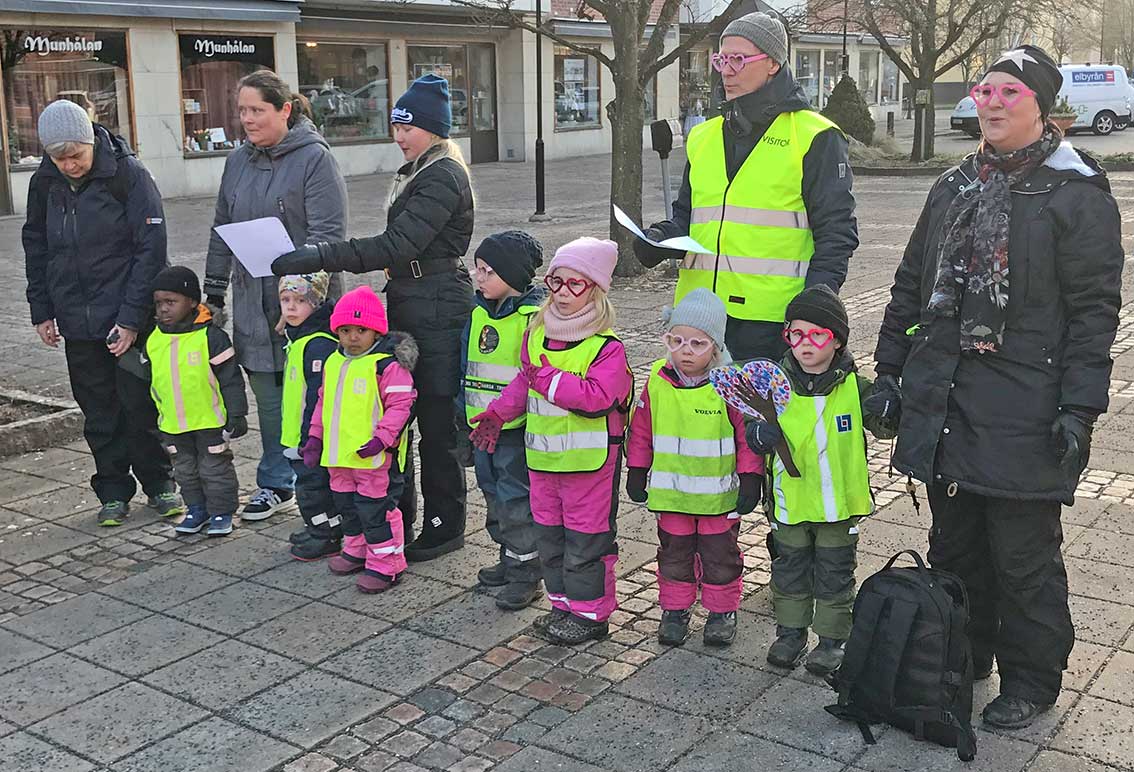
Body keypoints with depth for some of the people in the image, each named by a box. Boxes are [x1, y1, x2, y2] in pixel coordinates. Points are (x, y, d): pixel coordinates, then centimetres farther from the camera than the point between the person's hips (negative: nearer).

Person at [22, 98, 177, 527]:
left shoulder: (128, 174, -11)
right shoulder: (44, 182, 3)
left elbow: (151, 249, -13)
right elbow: (35, 247, 14)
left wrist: (131, 318, -16)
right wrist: (41, 311, 10)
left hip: (130, 319, -4)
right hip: (77, 323, 4)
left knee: (139, 404, 3)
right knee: (99, 413, 10)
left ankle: (159, 483, 20)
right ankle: (113, 491, 21)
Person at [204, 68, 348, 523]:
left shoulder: (314, 158, -8)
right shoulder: (237, 163, 13)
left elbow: (327, 234, -15)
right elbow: (222, 233, 18)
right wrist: (213, 295, 15)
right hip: (253, 303, 6)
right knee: (268, 396, 12)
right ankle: (275, 485, 25)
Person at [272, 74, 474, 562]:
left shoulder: (443, 178, -15)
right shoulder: (417, 173, 17)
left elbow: (395, 247, -24)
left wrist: (320, 257, -26)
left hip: (437, 313, -10)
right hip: (408, 307, 10)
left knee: (435, 423, 0)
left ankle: (445, 526, 13)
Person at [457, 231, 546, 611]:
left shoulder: (535, 315, -15)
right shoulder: (478, 313, 9)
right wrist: (463, 411, 17)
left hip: (517, 427, -8)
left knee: (516, 497, -3)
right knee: (493, 492, 17)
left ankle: (526, 572, 9)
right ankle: (510, 556, 33)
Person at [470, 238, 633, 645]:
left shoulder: (607, 347, -14)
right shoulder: (536, 333, 7)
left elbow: (595, 396, -27)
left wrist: (548, 377, -22)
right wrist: (498, 413, 15)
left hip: (589, 456, -7)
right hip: (542, 453, 7)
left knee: (586, 535, 2)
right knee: (548, 531, 16)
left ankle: (591, 612, 15)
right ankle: (563, 603, 30)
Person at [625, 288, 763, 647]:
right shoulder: (658, 380, -5)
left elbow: (749, 433, -8)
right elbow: (641, 429, 5)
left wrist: (750, 478, -8)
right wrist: (637, 471, 8)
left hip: (719, 494, -2)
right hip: (670, 490, 3)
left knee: (719, 554, 12)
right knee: (674, 552, 15)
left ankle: (722, 611, 29)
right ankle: (675, 609, 31)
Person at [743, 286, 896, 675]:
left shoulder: (854, 386, -7)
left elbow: (883, 426, 0)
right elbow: (751, 422, 0)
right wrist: (757, 432, -23)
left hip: (839, 501, -1)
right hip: (789, 501, 1)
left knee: (834, 574, 11)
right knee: (789, 570, 15)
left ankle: (832, 638, 26)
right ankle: (790, 631, 32)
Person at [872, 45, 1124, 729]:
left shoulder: (1077, 190, -5)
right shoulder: (955, 186, 13)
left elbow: (1096, 308, -9)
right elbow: (912, 283, 17)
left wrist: (1079, 406, -14)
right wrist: (890, 369, 12)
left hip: (1025, 409, -6)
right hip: (944, 401, 6)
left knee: (1022, 556, 4)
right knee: (954, 543, 17)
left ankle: (1031, 681, 22)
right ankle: (962, 660, 34)